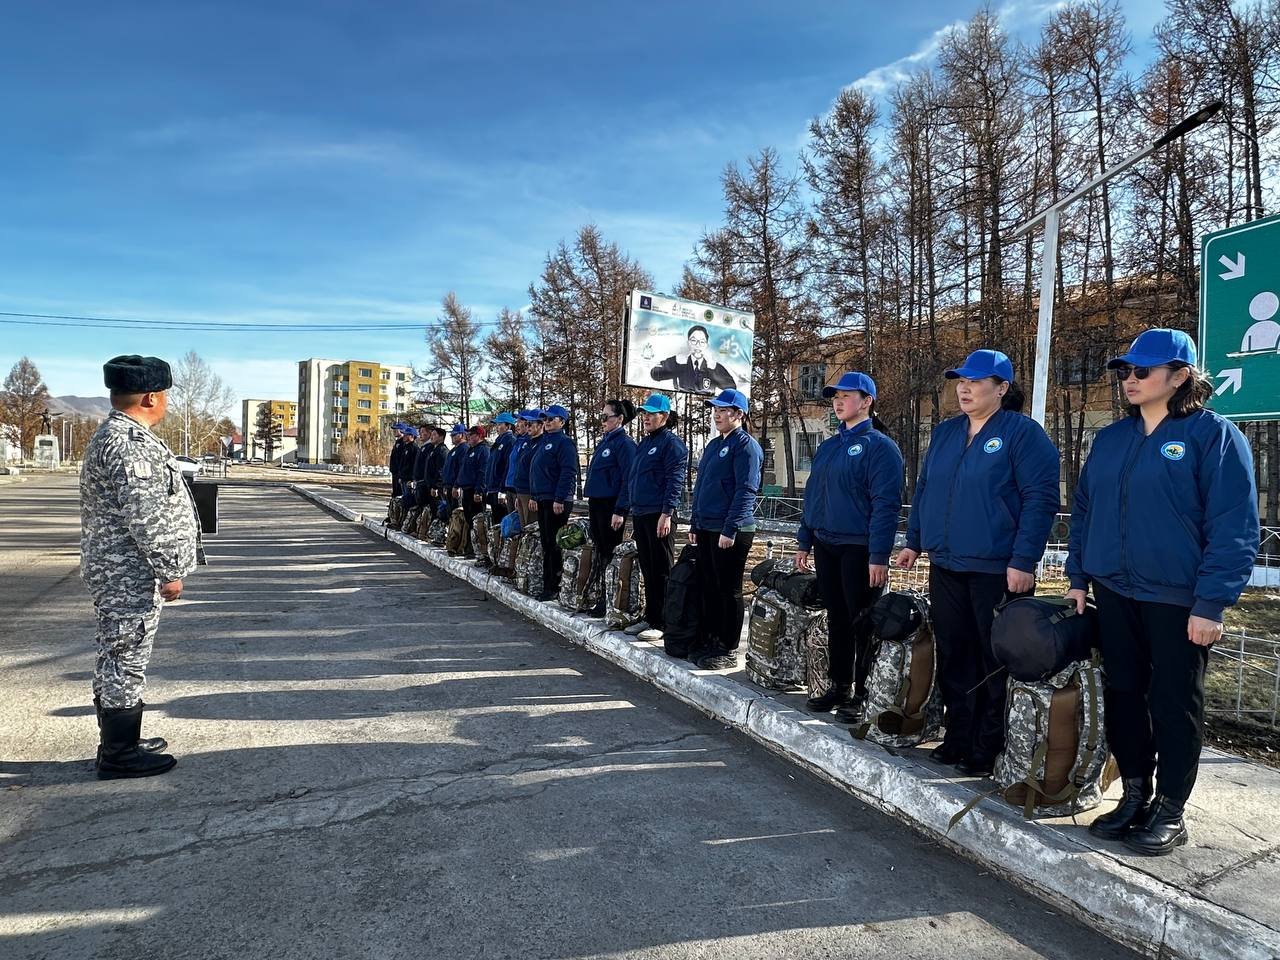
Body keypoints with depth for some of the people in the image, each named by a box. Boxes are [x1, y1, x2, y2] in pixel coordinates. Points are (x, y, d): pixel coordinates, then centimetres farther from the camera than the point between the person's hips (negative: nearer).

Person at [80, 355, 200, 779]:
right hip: (130, 573, -11)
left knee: (117, 658, 17)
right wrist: (170, 571, -18)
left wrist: (163, 568, 22)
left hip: (118, 571, 11)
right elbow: (145, 516, -24)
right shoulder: (130, 444, -20)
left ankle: (119, 743, 29)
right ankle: (119, 755, 8)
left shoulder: (113, 434, 14)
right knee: (125, 659, -2)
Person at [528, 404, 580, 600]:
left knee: (554, 545, -7)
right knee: (546, 544, 13)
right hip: (542, 499, 9)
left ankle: (555, 587, -2)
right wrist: (533, 496, 21)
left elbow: (568, 473, -18)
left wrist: (560, 500, -23)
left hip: (557, 501, -9)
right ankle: (548, 584, 20)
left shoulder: (564, 443, -10)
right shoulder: (542, 442, 18)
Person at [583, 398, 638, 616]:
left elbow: (628, 478, -17)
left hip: (610, 505, -9)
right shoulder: (603, 441, 16)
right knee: (598, 549, 13)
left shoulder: (624, 443, -12)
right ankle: (599, 597, 23)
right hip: (596, 503, 9)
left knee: (610, 550, -2)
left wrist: (620, 511, -20)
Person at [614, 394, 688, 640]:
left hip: (658, 516, -8)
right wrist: (621, 510, 19)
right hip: (639, 515, 8)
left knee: (661, 572, -2)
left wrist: (666, 513, -21)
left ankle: (662, 624, 4)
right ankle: (650, 618, 22)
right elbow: (631, 479, 22)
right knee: (647, 570, 13)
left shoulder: (672, 443, -7)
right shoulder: (643, 443, 19)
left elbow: (675, 481, -15)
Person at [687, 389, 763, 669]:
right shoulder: (714, 444, 17)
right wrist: (695, 525, 18)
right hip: (706, 529, 9)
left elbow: (746, 491, -17)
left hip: (731, 532, -9)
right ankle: (711, 643, 25)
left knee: (729, 591, 0)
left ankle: (728, 652, 9)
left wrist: (730, 529, -21)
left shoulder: (745, 445, -10)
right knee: (708, 588, 13)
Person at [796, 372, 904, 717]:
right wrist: (804, 542, 15)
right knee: (836, 619, 14)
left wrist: (879, 556, -20)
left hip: (859, 549, -7)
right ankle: (839, 686, 25)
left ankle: (863, 694, 12)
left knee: (862, 623, 1)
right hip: (825, 546, 7)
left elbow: (885, 504, -15)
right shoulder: (827, 447, 14)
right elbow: (811, 495, 19)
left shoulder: (879, 446, -8)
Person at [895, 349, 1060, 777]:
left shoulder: (1023, 433, -7)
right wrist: (915, 542, 16)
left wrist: (1023, 560, -17)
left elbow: (1040, 499, -13)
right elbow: (924, 489, 20)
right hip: (945, 565, 7)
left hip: (997, 569, -6)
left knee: (996, 661, 4)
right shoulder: (944, 432, 13)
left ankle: (990, 749, 16)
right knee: (952, 655, 12)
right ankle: (958, 737, 26)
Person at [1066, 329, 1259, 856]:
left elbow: (1234, 527, -12)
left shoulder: (1213, 434, -7)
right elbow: (1083, 510, 14)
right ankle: (1135, 795, 28)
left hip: (1178, 600, -5)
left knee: (1174, 703, 6)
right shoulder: (1110, 438, 10)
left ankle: (1169, 812, 21)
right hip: (1114, 594, 6)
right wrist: (1077, 577, 8)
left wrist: (1211, 604, -16)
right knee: (1122, 694, 12)